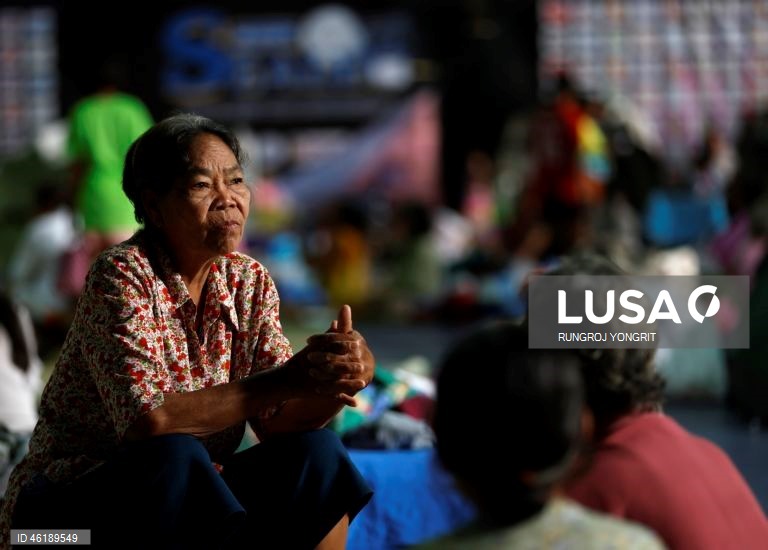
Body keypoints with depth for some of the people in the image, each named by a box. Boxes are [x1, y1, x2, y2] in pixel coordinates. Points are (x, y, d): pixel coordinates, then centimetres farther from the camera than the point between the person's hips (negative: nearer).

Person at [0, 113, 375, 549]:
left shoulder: (250, 282, 3)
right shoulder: (122, 275, -16)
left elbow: (275, 421, -7)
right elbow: (145, 419, -28)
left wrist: (340, 374, -27)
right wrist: (288, 378, -31)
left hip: (188, 503, 6)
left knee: (316, 450, -14)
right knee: (174, 456, -34)